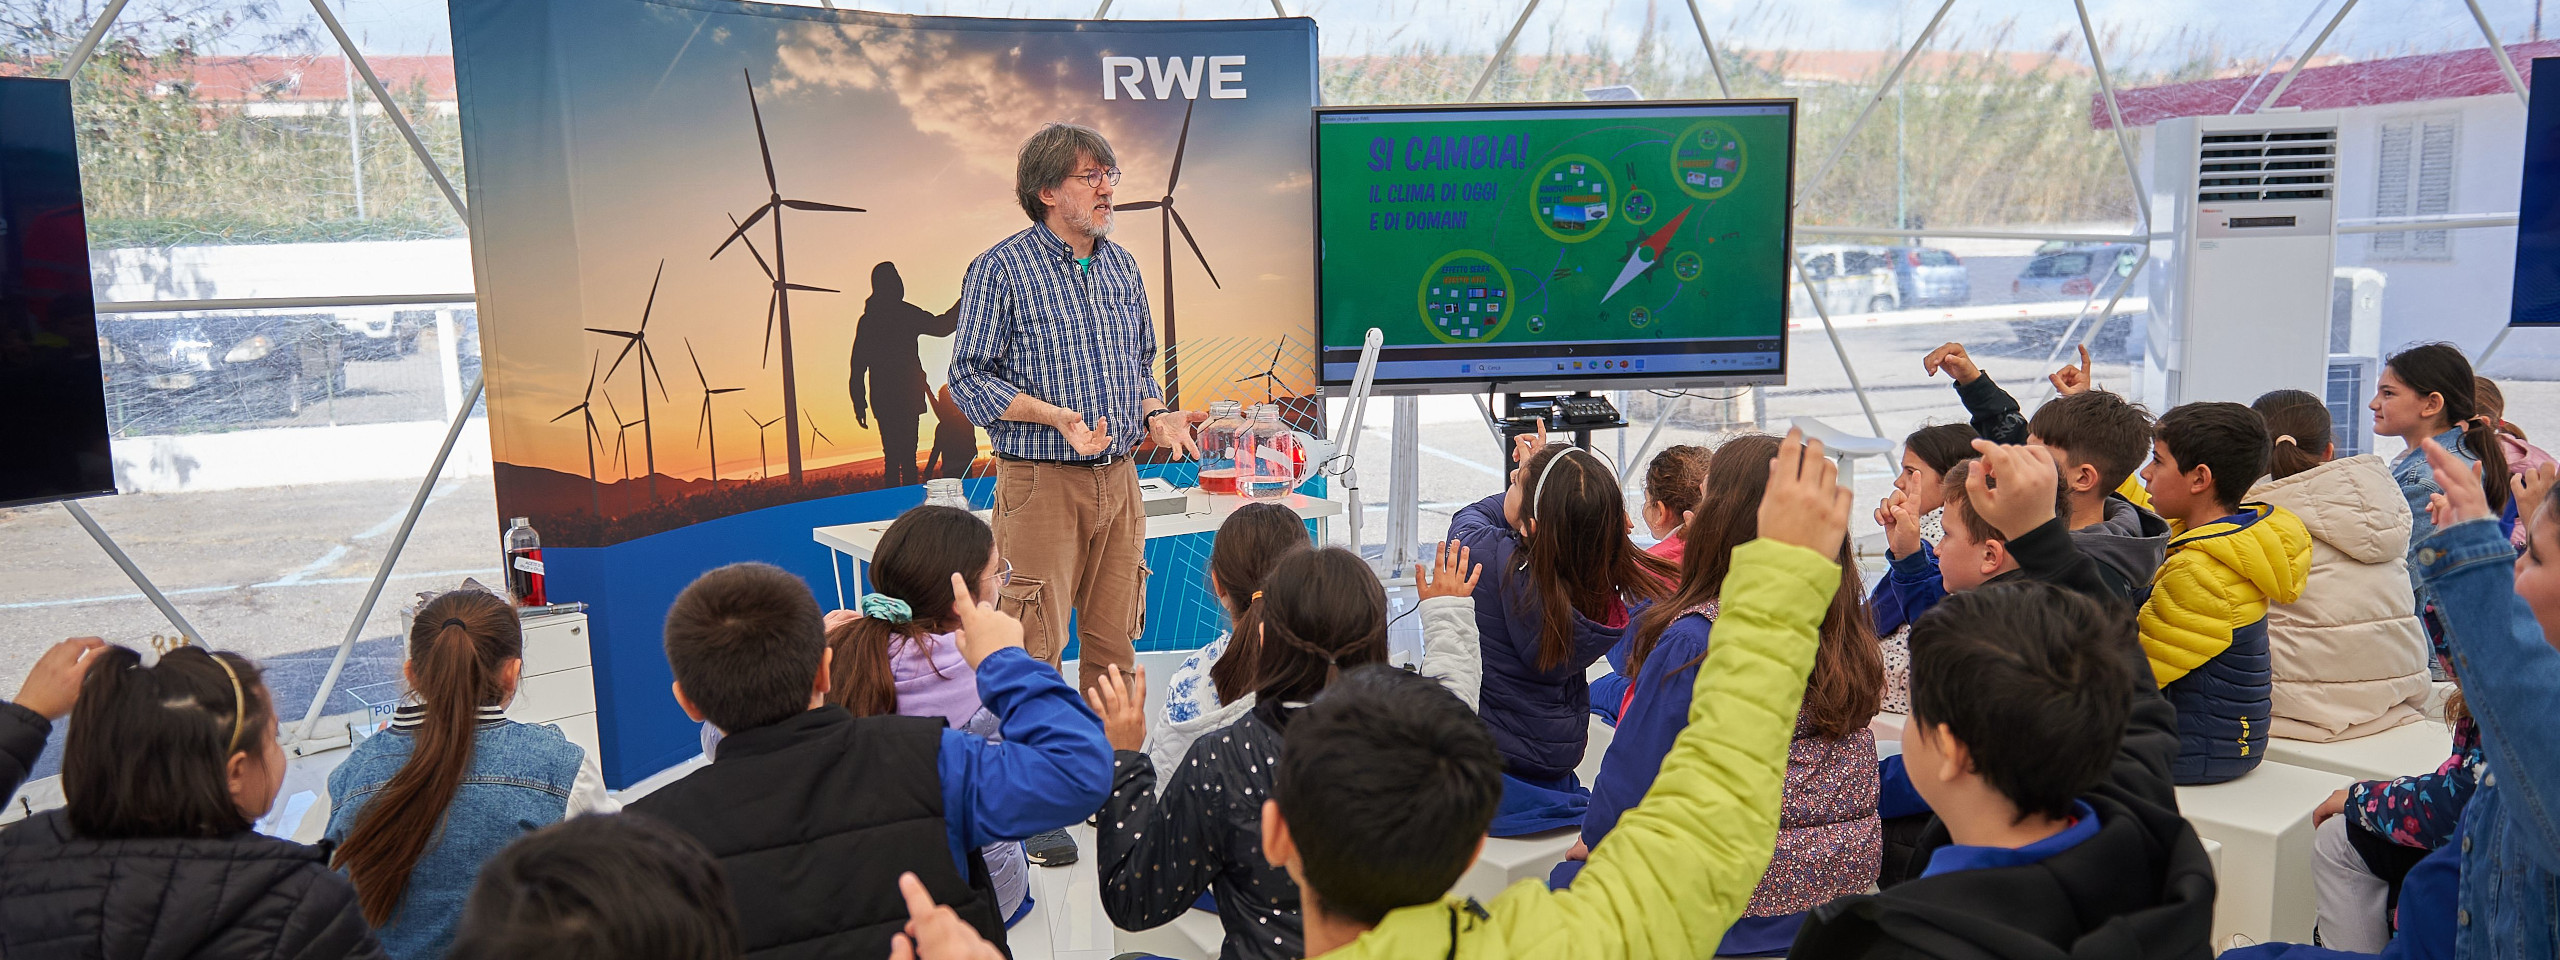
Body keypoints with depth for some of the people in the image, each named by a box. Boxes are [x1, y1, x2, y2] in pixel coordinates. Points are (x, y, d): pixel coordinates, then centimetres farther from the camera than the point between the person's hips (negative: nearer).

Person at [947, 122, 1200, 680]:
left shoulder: (1122, 265, 13)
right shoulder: (1001, 268, -6)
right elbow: (968, 377, -8)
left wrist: (1156, 416, 1)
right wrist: (1054, 416, -21)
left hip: (1119, 481, 6)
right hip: (1041, 482, -5)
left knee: (1114, 642, 11)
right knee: (1035, 647, -4)